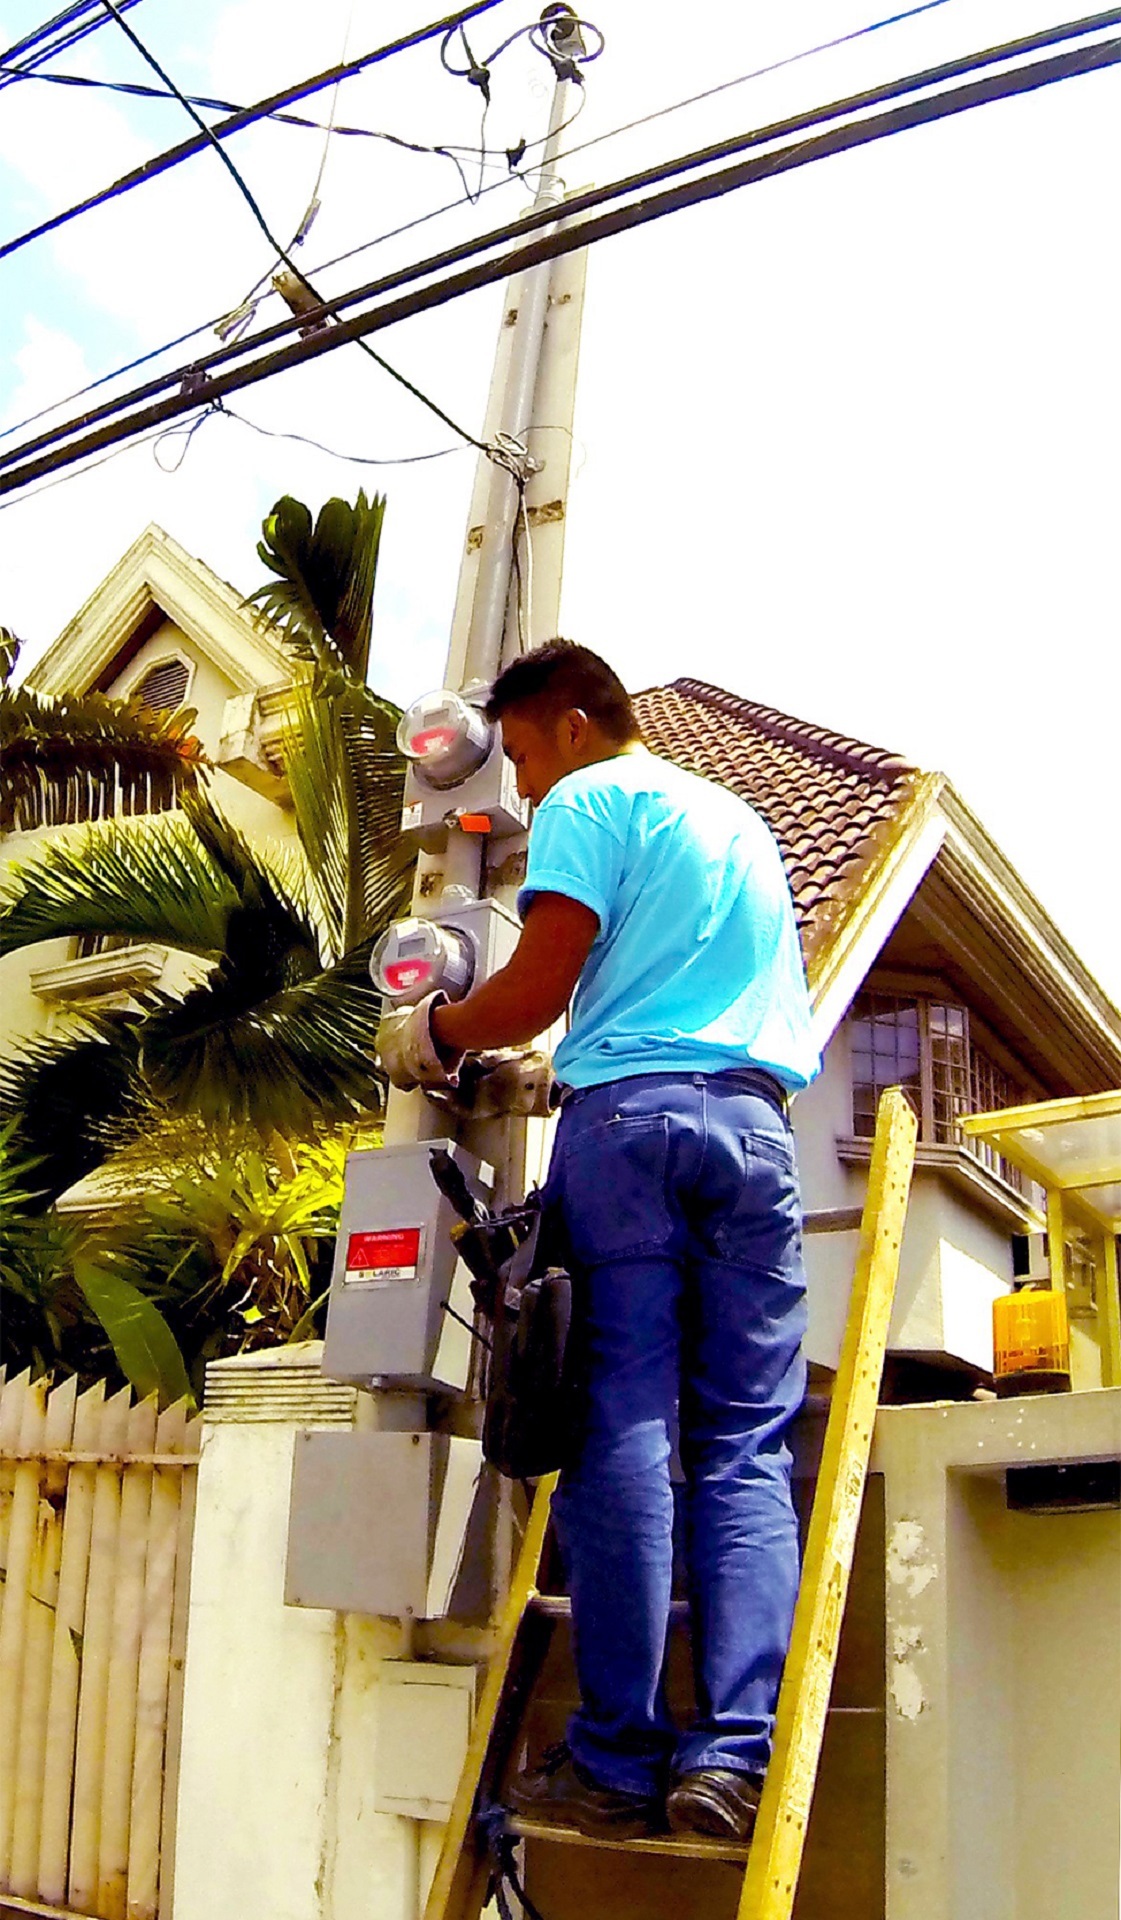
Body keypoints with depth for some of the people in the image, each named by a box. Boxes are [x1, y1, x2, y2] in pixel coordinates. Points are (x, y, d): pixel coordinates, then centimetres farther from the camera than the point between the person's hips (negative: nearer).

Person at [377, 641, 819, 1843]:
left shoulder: (588, 801, 5)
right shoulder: (741, 818, 28)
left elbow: (539, 985, -5)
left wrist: (439, 1032, 14)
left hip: (627, 1115, -5)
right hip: (756, 1117, 5)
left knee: (621, 1433, -6)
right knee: (747, 1447, 0)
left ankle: (619, 1762, -5)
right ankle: (736, 1756, -9)